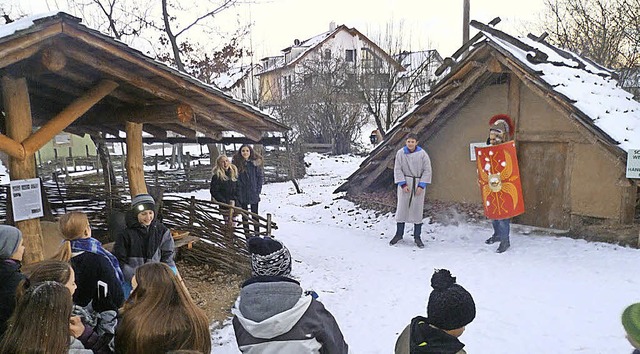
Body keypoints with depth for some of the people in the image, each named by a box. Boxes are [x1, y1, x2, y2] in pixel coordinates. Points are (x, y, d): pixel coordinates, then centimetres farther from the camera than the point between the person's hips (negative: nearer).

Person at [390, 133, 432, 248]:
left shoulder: (422, 154, -6)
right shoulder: (400, 153, -5)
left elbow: (427, 170, -3)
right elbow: (397, 169, -3)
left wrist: (421, 185, -10)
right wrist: (403, 184, -10)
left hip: (418, 184, 0)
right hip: (404, 183, 0)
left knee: (417, 209, 4)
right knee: (402, 207, 3)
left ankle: (417, 237, 13)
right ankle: (399, 234, 17)